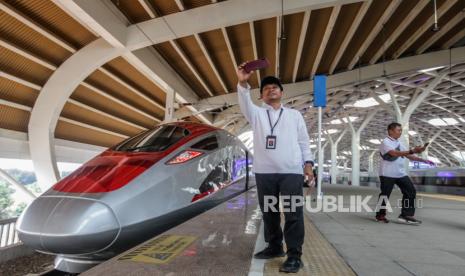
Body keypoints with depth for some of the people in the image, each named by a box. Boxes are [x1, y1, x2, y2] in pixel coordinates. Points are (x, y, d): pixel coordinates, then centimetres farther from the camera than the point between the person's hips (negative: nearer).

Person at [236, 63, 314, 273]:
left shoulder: (295, 115, 14)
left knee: (293, 213, -1)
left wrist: (308, 163, 1)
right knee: (269, 212, 12)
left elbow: (304, 141, 12)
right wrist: (243, 83, -27)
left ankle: (294, 255, 10)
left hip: (291, 171, -1)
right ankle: (274, 247, 29)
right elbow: (244, 103, -9)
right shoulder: (257, 113, 12)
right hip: (264, 172, 2)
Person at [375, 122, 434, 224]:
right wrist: (412, 151, -35)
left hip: (401, 173, 8)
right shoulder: (385, 142, -12)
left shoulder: (399, 143, 14)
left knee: (410, 191, 3)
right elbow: (395, 153, -28)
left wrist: (423, 160, 7)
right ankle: (380, 215, 15)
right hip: (387, 174, -8)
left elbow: (408, 156, 16)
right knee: (385, 194, 0)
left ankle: (406, 215, 12)